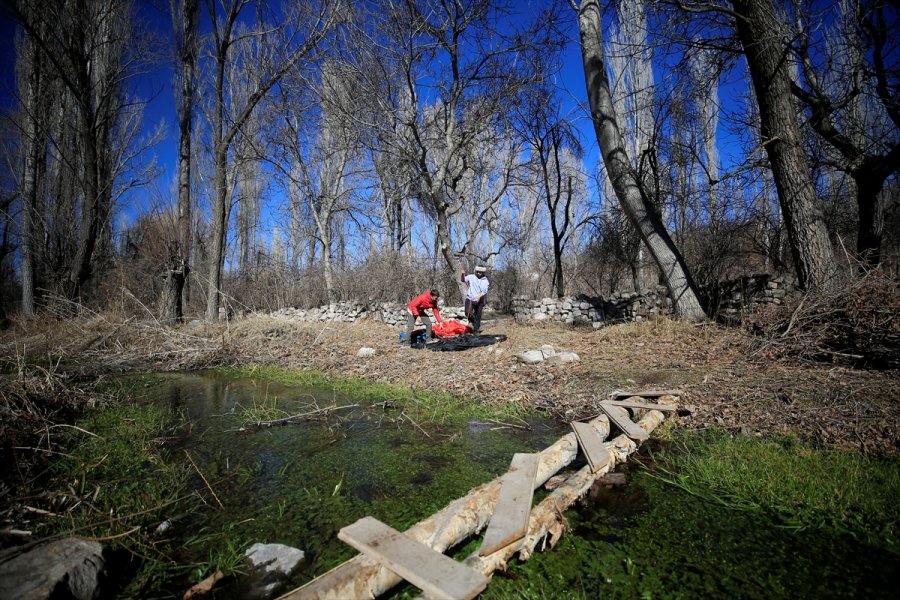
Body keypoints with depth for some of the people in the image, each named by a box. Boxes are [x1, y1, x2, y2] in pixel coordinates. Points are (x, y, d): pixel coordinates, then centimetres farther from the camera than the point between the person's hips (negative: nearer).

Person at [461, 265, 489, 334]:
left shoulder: (485, 281, 1)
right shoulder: (471, 277, 6)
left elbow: (485, 291, -10)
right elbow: (463, 279, 9)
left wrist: (479, 296, -29)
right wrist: (463, 274, -13)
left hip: (479, 301, 0)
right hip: (470, 299, 0)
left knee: (478, 316, 2)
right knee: (468, 313, -16)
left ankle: (476, 330, 14)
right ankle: (472, 321, 17)